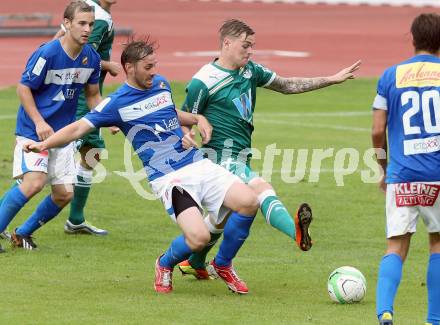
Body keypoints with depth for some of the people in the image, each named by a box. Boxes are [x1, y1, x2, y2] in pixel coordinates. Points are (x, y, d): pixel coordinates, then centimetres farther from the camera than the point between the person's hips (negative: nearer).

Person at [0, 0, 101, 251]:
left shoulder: (92, 58, 0)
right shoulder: (47, 54, -18)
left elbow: (93, 96, 14)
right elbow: (23, 88, -11)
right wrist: (39, 122, -19)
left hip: (62, 133, 6)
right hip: (33, 130, -6)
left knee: (65, 193, 1)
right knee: (34, 181, -25)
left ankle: (23, 233, 19)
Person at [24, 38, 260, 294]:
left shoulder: (161, 84, 14)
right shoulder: (117, 103, -3)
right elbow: (79, 128, -4)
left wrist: (198, 119, 15)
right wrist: (44, 144, -17)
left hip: (199, 165, 6)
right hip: (169, 179, -6)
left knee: (249, 203, -13)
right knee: (198, 237, -25)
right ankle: (166, 264, 11)